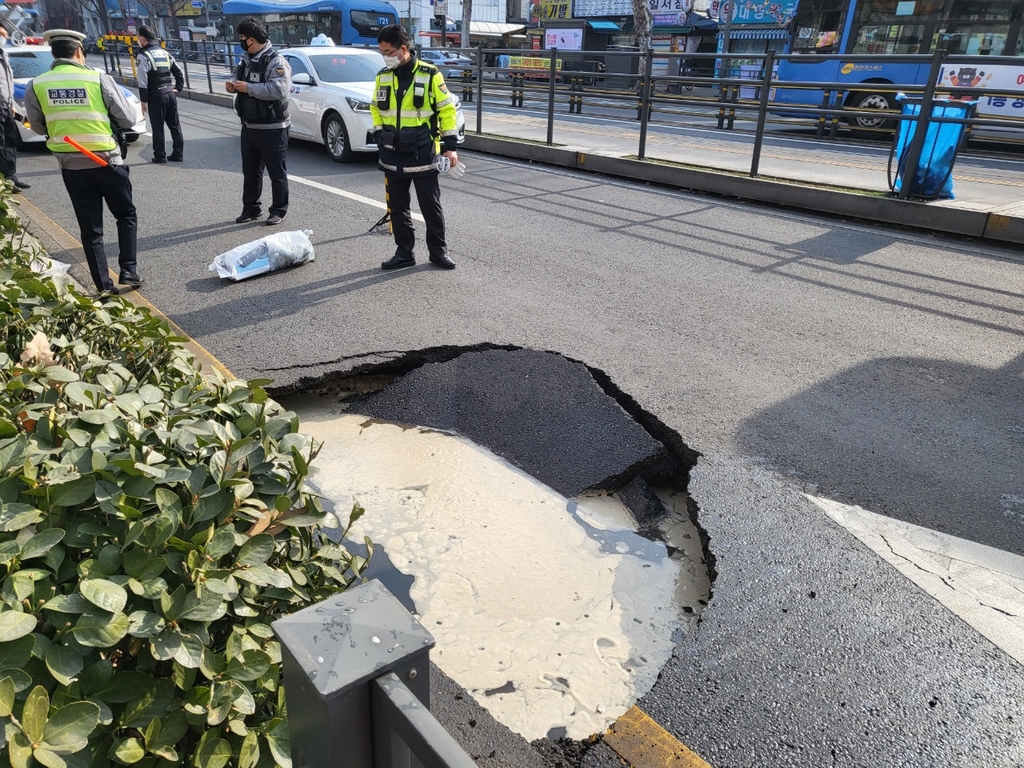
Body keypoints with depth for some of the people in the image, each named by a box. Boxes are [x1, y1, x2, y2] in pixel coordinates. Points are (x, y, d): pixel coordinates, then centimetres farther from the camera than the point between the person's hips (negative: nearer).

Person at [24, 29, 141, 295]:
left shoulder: (36, 86, 0)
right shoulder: (99, 79, -9)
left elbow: (38, 126, 11)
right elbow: (128, 119, -4)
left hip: (71, 166, 2)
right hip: (106, 161, -2)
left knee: (90, 229, 8)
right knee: (126, 216, 17)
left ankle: (104, 286, 8)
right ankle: (128, 271, 7)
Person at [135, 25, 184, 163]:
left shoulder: (143, 56, -8)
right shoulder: (165, 53, 13)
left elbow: (143, 81, -14)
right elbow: (179, 73, 15)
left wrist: (143, 100, -9)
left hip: (156, 96, -6)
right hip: (170, 93, 6)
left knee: (158, 127, 1)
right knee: (175, 125, 9)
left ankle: (160, 156, 5)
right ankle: (178, 153, 13)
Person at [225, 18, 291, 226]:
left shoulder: (276, 62, -14)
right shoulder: (247, 60, 13)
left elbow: (279, 90, -28)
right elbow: (241, 81, 26)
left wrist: (248, 88, -24)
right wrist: (234, 85, 1)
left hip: (272, 128, -8)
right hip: (249, 126, 9)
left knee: (276, 172, 1)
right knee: (250, 171, 14)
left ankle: (279, 210, 12)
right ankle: (250, 208, 24)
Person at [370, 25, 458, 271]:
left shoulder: (430, 74, -7)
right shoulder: (383, 76, 7)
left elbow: (447, 109, -4)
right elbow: (375, 108, 19)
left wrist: (450, 145, -9)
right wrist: (379, 134, 6)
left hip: (423, 154, -4)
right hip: (392, 155, 5)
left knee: (431, 206, 4)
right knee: (397, 207, 8)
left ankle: (438, 250, 17)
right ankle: (404, 252, 19)